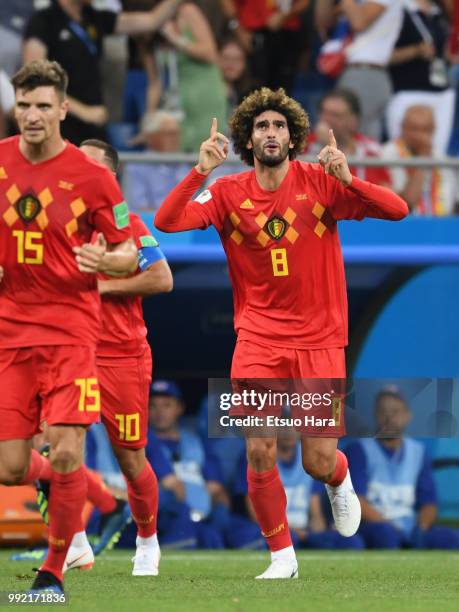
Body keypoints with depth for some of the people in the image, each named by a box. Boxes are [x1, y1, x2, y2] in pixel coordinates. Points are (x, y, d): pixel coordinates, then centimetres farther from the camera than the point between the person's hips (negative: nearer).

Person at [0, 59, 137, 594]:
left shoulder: (92, 178, -5)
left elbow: (129, 254, 2)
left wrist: (104, 261, -19)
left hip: (70, 329, -3)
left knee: (66, 454, -13)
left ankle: (55, 567, 4)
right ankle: (53, 476, 37)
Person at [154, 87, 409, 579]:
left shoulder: (320, 183, -4)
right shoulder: (228, 193, 0)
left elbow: (397, 210, -12)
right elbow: (166, 221, -12)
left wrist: (348, 180, -28)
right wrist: (200, 171, -23)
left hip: (319, 340, -1)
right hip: (258, 339, 1)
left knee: (319, 462, -3)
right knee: (259, 451, -11)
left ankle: (339, 480, 36)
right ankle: (282, 555, 7)